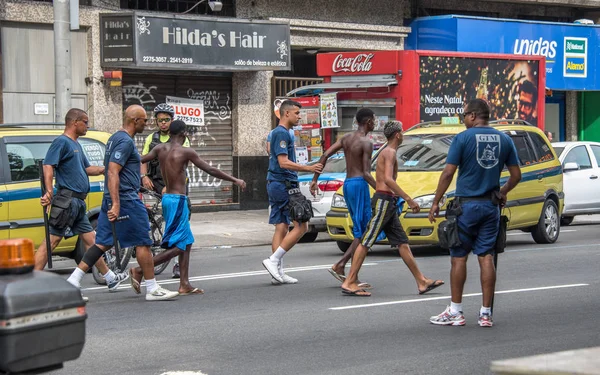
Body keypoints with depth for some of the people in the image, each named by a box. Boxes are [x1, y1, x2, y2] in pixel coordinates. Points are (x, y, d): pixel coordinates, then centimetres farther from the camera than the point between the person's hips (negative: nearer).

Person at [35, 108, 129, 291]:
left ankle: (111, 279, 22)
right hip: (67, 200, -10)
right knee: (51, 241, -11)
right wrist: (49, 192, -32)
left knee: (90, 240, 15)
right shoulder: (62, 142, -8)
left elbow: (87, 169, 30)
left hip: (78, 202, 10)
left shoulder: (76, 145, 22)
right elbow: (48, 166, -20)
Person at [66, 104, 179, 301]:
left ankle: (74, 279, 3)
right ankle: (152, 289, 4)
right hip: (126, 199, -10)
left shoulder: (115, 138, 17)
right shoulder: (125, 141, -15)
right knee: (143, 243, -2)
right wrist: (116, 204, -29)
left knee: (103, 243, 9)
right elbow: (112, 172, -23)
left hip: (112, 199, 10)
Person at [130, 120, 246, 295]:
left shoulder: (160, 149, 5)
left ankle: (185, 284, 14)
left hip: (167, 198, 8)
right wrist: (235, 180, 1)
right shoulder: (186, 152, -11)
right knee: (178, 246, -4)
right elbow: (211, 171, -8)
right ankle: (140, 270, -11)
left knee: (187, 242, 15)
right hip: (178, 201, -8)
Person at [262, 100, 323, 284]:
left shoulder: (275, 133, 19)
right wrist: (309, 168, -25)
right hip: (284, 184, -10)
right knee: (301, 226, -7)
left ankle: (278, 272, 7)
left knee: (281, 227, 8)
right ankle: (274, 261, -10)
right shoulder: (282, 133, -13)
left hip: (275, 185, 10)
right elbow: (283, 162, -22)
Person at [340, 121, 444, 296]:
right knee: (366, 242, -9)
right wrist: (409, 199, -25)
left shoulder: (386, 152, 21)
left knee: (402, 243, 8)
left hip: (388, 203, 10)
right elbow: (388, 179, -23)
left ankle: (422, 282, 10)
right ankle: (349, 283, -8)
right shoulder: (390, 152, -10)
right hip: (384, 201, -10)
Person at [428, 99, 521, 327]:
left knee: (458, 257, 3)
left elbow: (448, 173, -10)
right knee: (486, 258, 6)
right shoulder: (504, 140, 6)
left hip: (467, 204, -4)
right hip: (491, 206, 4)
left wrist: (436, 202, -3)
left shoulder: (463, 138, -8)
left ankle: (455, 312, 5)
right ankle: (486, 313, 6)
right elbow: (516, 175, 10)